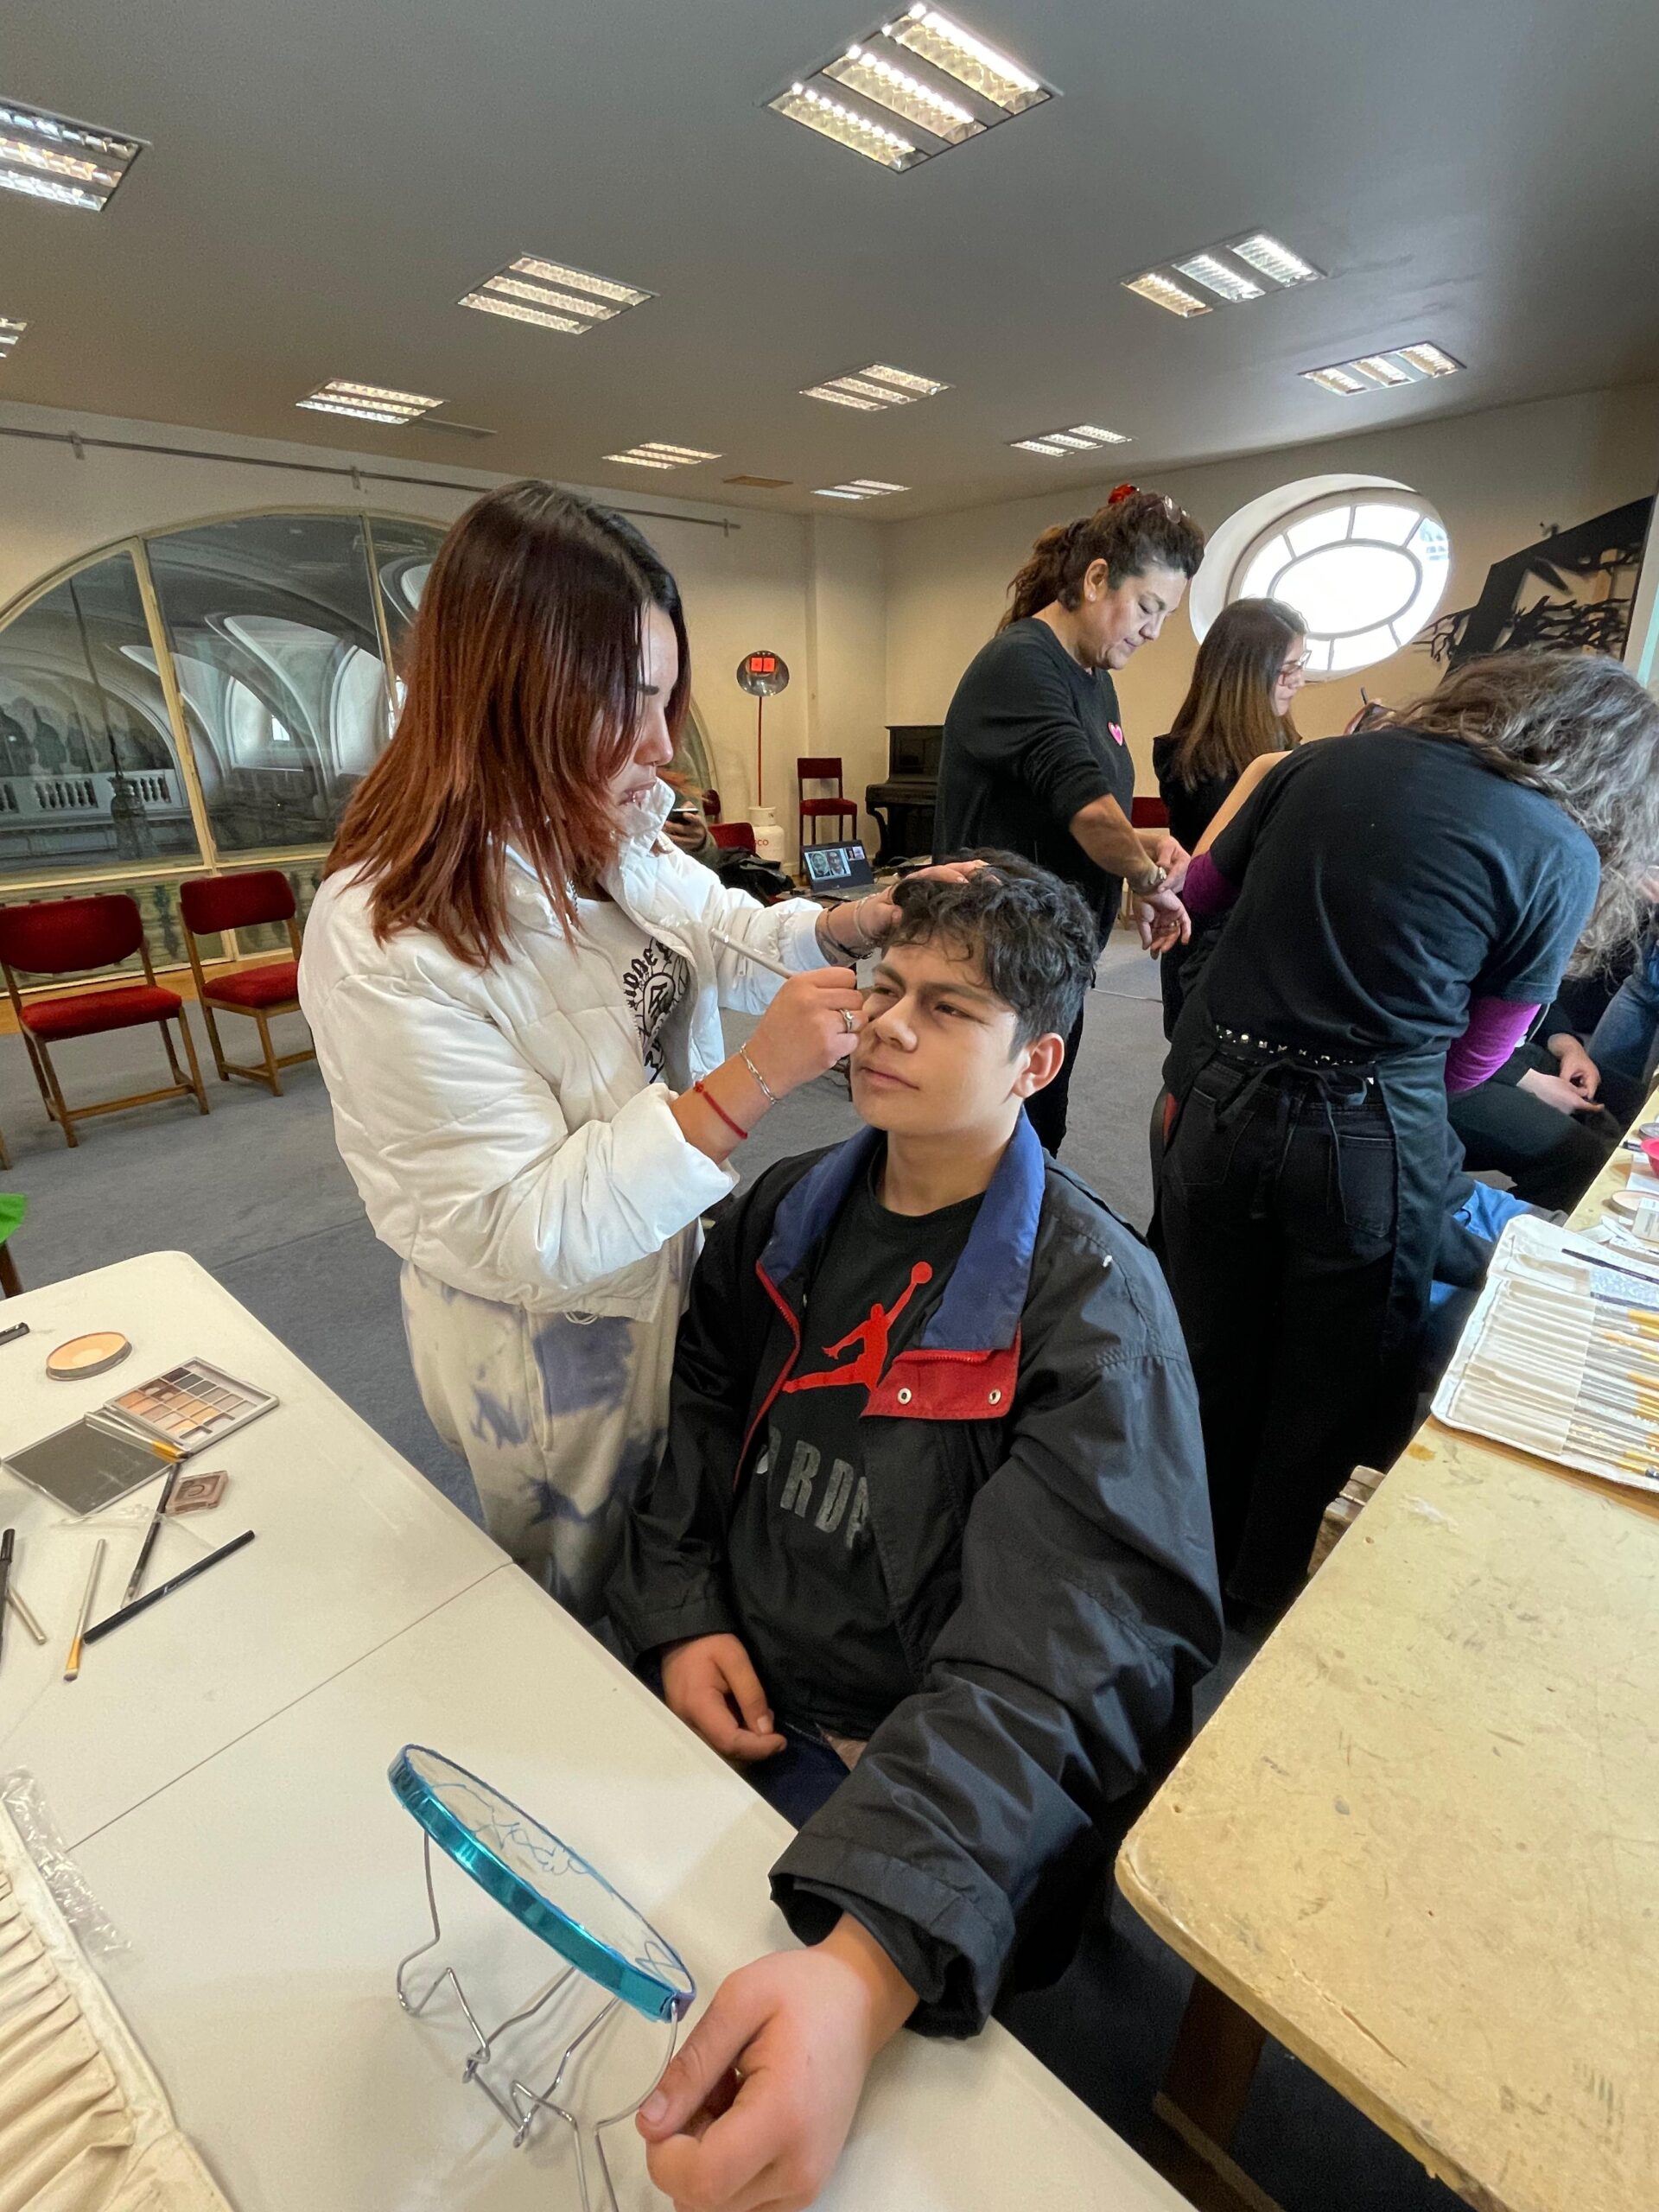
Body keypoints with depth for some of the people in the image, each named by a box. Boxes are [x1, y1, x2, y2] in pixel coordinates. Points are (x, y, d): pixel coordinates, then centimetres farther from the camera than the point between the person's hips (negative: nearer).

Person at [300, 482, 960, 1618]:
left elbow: (722, 941, 8)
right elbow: (522, 1235, -30)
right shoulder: (385, 944, -30)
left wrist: (857, 922, -11)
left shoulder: (611, 840, -8)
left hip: (694, 1276, 7)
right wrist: (752, 1081, -35)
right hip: (567, 1363, -6)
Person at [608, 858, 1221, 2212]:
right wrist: (679, 1614, -7)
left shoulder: (1093, 1305, -19)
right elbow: (697, 1413, 7)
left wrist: (863, 1975, -38)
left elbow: (1051, 1659, -26)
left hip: (914, 1780, -4)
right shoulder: (789, 1210, -2)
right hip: (722, 1694, 5)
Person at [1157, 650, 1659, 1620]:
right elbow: (1467, 1061, 1)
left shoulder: (1323, 762, 4)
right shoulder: (1565, 858, -4)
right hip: (1367, 1141, -3)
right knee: (1332, 1382, 22)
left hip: (1218, 1099, 3)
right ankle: (1276, 1581, 45)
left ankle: (1198, 1552, 47)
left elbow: (1201, 891, 16)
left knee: (1215, 1356, 23)